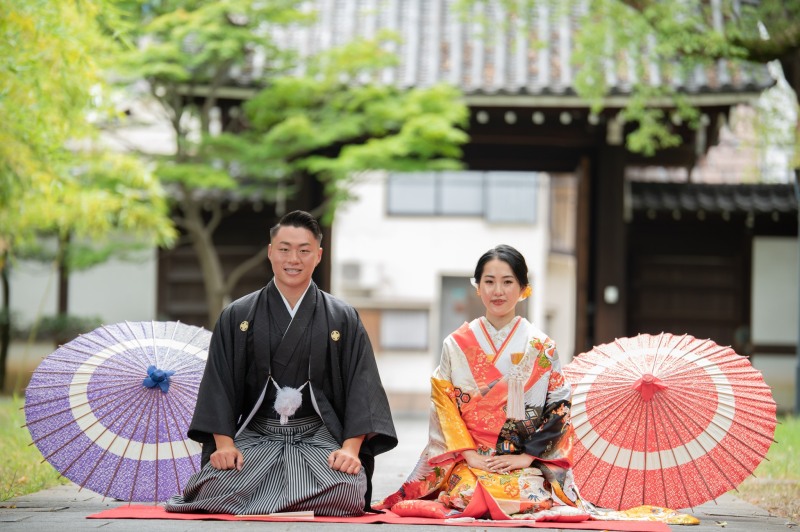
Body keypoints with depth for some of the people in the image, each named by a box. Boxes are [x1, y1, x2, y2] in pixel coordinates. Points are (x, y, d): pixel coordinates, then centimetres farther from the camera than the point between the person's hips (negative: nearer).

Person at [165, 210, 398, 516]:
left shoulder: (342, 318, 8)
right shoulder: (236, 317, 9)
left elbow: (360, 385, 1)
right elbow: (219, 384, 5)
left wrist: (351, 448, -13)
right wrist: (224, 443, -10)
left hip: (319, 438, 0)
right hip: (254, 436, 0)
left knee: (347, 490, -30)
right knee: (217, 486, -29)